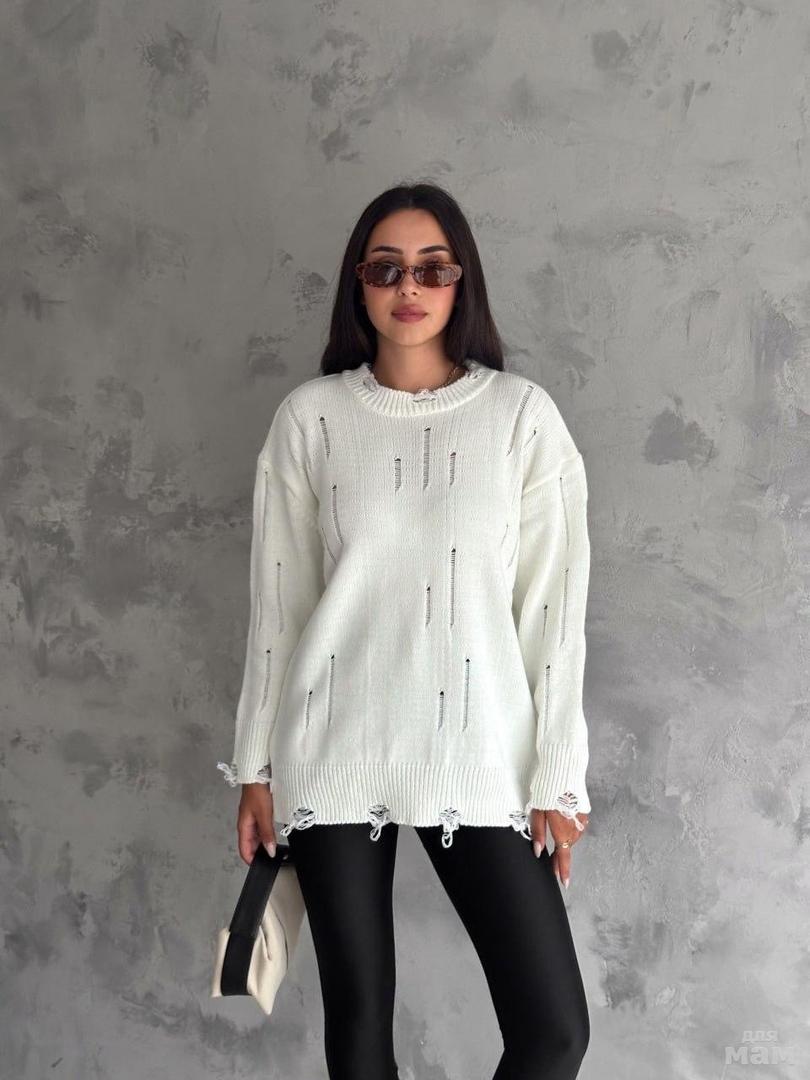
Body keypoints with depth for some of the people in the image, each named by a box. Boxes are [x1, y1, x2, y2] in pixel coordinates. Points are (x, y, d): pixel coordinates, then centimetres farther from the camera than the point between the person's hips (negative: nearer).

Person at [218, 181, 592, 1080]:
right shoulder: (309, 417, 2)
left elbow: (552, 603, -1)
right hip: (334, 752, 1)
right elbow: (277, 600, 5)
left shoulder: (521, 413, 0)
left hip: (478, 756, 0)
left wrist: (557, 773, -2)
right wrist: (258, 765, 6)